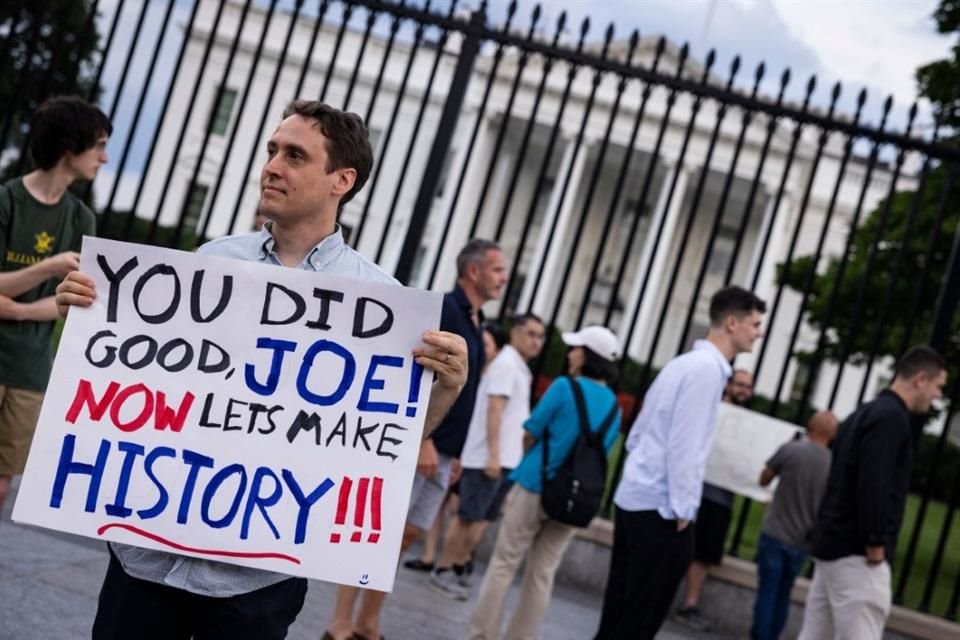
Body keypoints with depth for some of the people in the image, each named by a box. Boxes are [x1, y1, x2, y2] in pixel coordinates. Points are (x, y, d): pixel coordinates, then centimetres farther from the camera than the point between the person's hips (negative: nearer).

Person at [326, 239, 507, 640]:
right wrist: (423, 441, -23)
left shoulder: (475, 323, 16)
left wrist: (455, 453, 17)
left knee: (408, 534, 10)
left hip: (441, 452, 9)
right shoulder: (444, 309, -10)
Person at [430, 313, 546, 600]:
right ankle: (443, 571, 4)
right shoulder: (506, 363, -11)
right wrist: (493, 455, -24)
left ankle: (458, 570, 16)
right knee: (468, 517, -4)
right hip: (487, 457, -9)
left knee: (483, 519, 10)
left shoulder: (519, 368, 18)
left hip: (505, 459, 9)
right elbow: (494, 410, -19)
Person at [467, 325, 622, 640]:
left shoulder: (565, 386, -9)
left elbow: (530, 434, -2)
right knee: (542, 574, 9)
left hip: (536, 486, -5)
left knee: (504, 564, 4)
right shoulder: (614, 407, 7)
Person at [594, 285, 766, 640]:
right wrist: (682, 510, -14)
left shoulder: (685, 363, 15)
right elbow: (684, 445, -19)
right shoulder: (707, 368, -13)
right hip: (661, 508, -9)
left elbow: (637, 434, 19)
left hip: (634, 498, 9)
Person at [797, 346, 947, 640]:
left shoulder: (866, 413, 18)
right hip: (857, 552, -10)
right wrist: (876, 544, -18)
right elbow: (873, 483, -21)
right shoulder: (891, 416, -12)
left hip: (832, 544, 10)